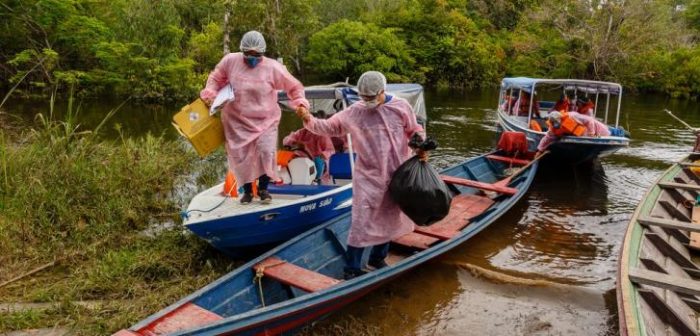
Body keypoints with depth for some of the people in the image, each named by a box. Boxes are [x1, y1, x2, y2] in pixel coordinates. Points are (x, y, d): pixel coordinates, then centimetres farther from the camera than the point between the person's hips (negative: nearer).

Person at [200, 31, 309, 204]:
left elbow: (294, 86, -1)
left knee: (267, 154, -13)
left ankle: (263, 188, 12)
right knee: (240, 157, 5)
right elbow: (215, 78, 10)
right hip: (237, 121, 2)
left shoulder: (273, 67, -11)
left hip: (266, 120, -2)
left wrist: (300, 101, -17)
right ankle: (247, 190, 27)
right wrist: (210, 92, -7)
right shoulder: (230, 61, -6)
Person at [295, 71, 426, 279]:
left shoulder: (401, 107, -3)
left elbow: (415, 131, 7)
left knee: (390, 219, 16)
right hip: (368, 176, -2)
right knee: (361, 222, -5)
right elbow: (329, 127, -4)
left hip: (397, 175, 2)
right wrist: (309, 120, -21)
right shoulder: (354, 112, -5)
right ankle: (353, 268, 8)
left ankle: (378, 258, 37)